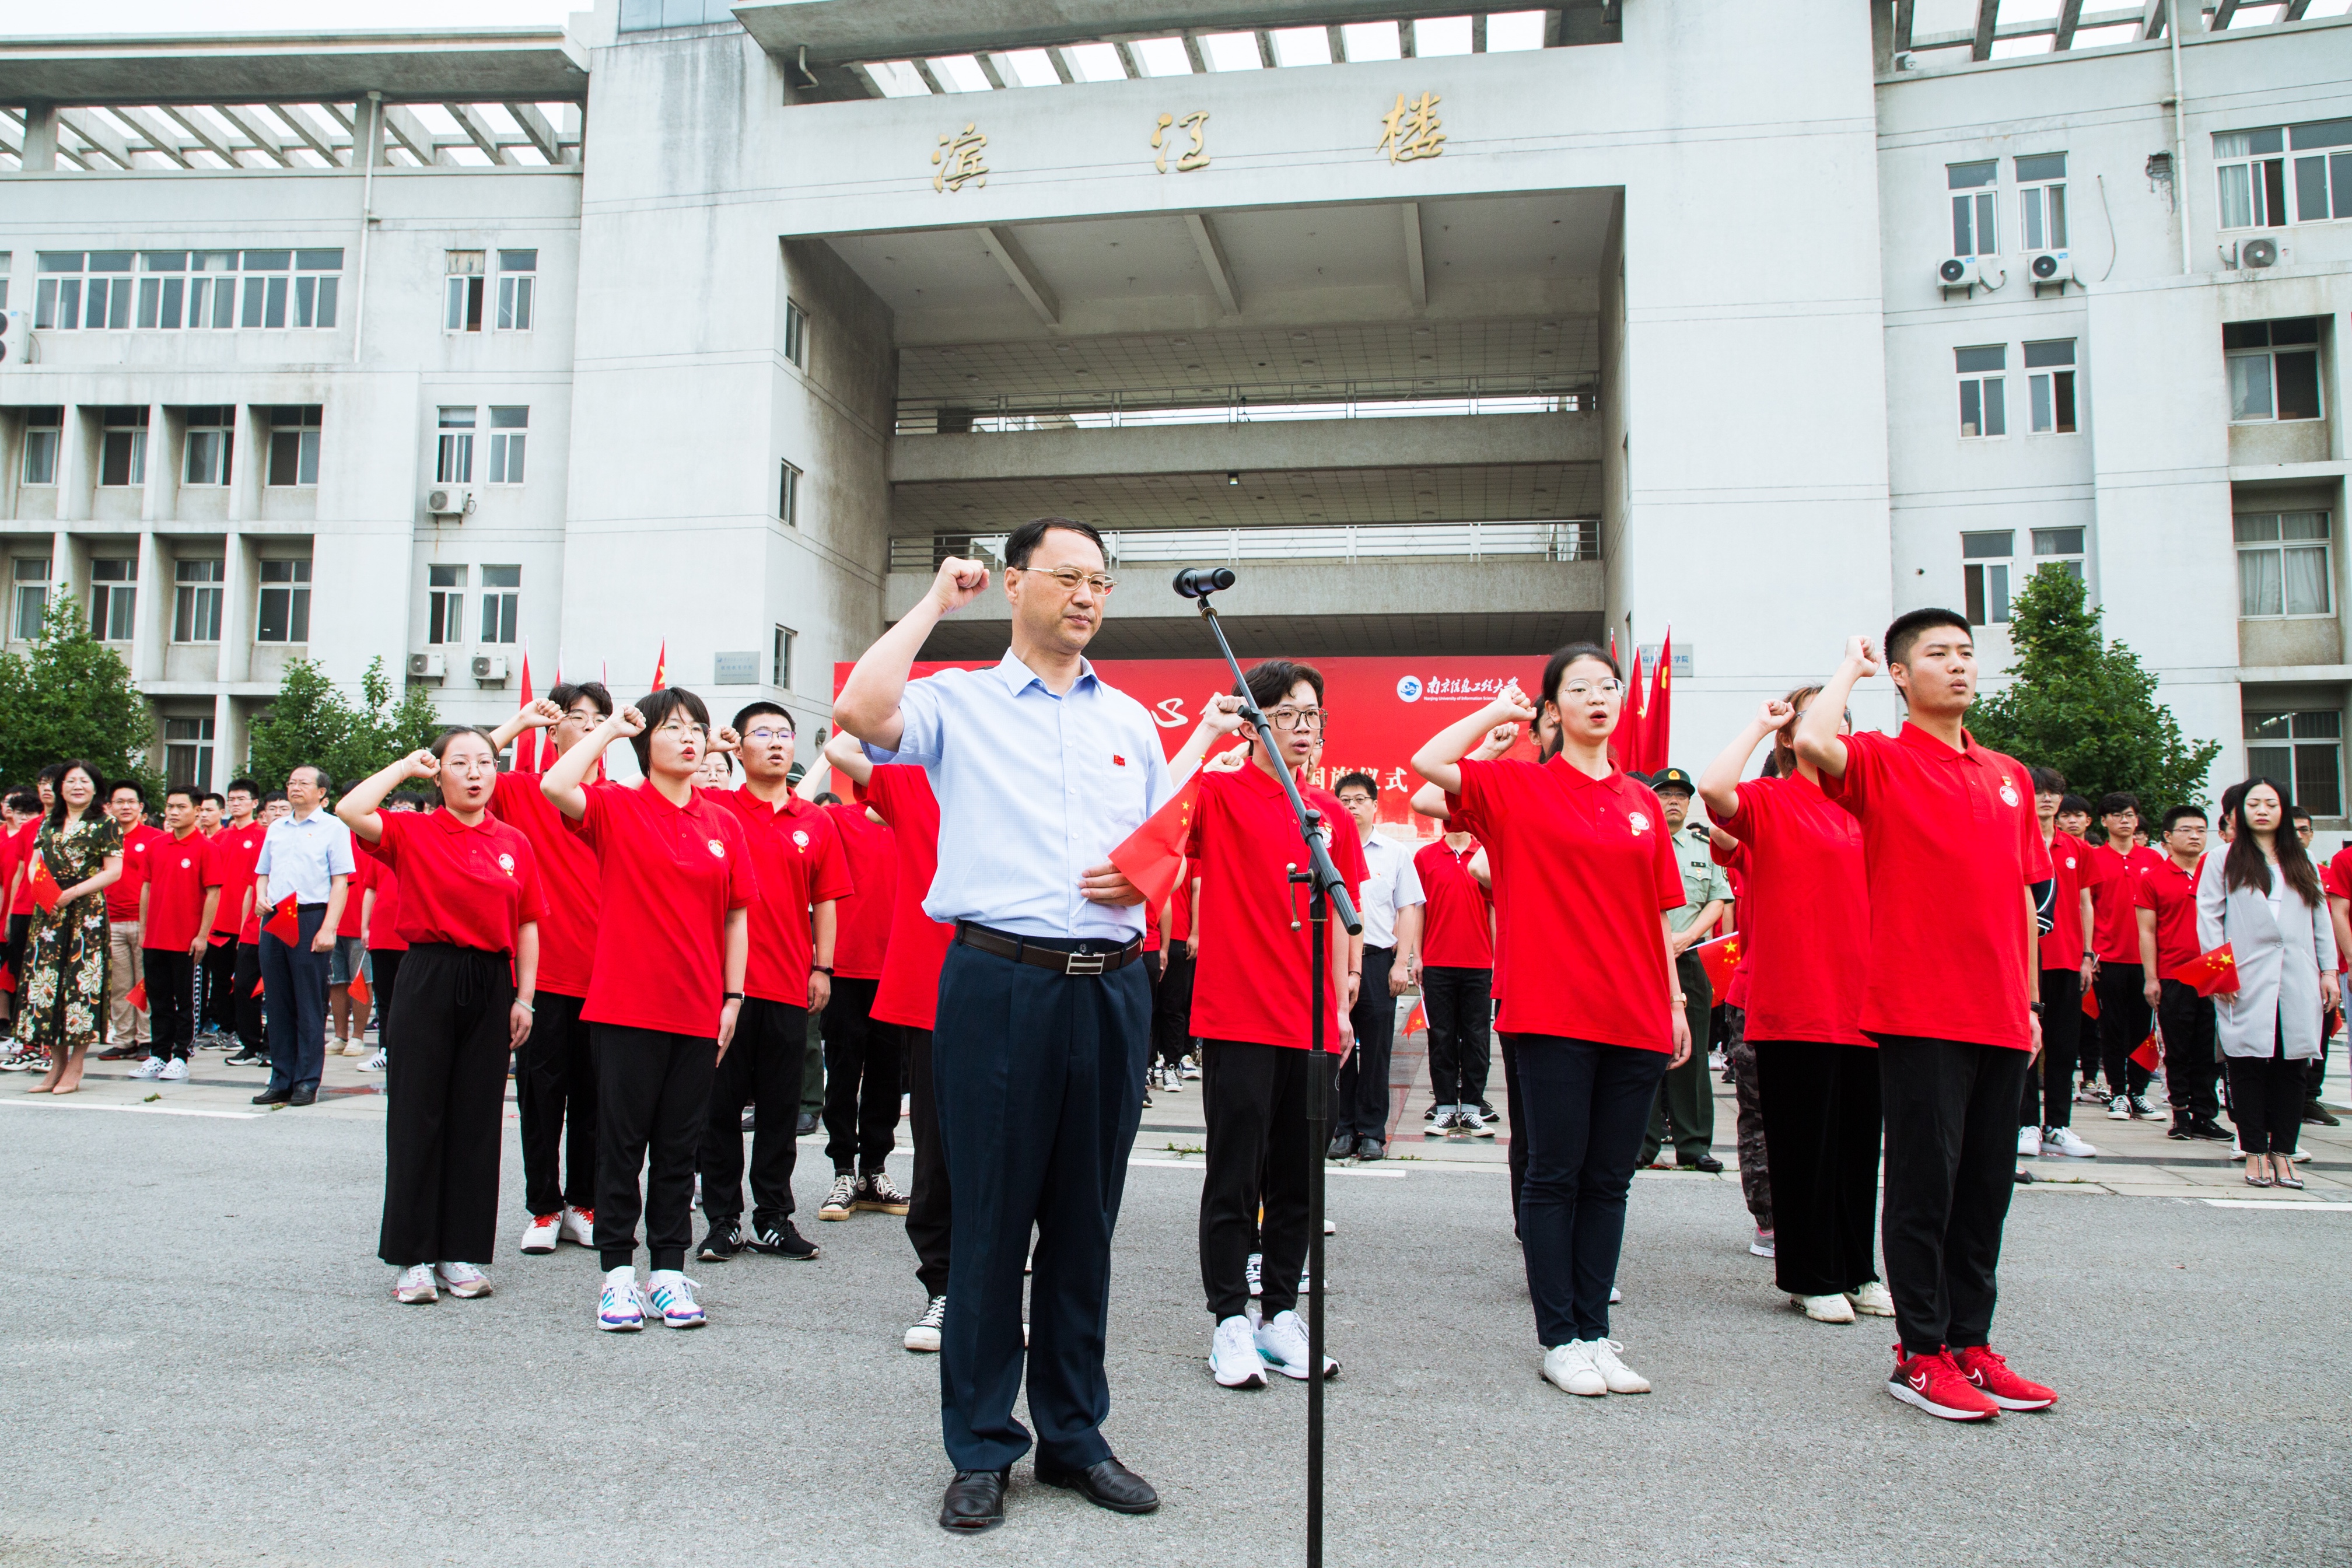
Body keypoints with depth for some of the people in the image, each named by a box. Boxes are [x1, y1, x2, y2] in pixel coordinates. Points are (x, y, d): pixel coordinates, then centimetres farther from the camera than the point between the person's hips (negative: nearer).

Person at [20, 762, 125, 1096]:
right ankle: (57, 1063, 12)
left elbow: (114, 871, -6)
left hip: (87, 911, -5)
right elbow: (34, 865, 14)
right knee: (45, 979, 2)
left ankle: (75, 1067, 2)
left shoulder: (105, 824, 0)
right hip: (48, 911, 5)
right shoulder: (48, 824, 16)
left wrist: (72, 892, -14)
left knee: (82, 979, -6)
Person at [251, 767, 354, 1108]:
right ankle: (281, 1080, 12)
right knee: (278, 1004, 7)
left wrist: (328, 928, -13)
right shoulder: (276, 828, 18)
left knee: (310, 1006, -3)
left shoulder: (333, 828, 2)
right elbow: (262, 873, 23)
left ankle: (307, 1083, 2)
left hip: (310, 918, -5)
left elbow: (340, 882, -4)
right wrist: (261, 898, 0)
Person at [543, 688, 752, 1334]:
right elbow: (555, 785, -23)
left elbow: (736, 916, 11)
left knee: (679, 1149, 10)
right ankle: (618, 1270, 15)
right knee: (622, 1143, 4)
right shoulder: (616, 807, -2)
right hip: (626, 1006, -3)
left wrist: (733, 996, 6)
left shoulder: (724, 824, 7)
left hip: (698, 1011, 3)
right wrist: (610, 729, -12)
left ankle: (670, 1269, 19)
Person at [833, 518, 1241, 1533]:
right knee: (991, 1217, 2)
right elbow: (860, 709, -16)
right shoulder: (960, 702, 4)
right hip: (1001, 980, -4)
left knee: (1086, 1219, 11)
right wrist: (934, 603, -4)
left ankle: (1075, 1434, 25)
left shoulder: (1129, 719, 18)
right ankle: (982, 1449, 16)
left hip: (1113, 985, 4)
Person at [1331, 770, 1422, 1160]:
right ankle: (1343, 1128, 12)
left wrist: (1402, 963, -3)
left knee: (1375, 1050, 2)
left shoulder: (1396, 853, 8)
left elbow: (1408, 910, 6)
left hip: (1378, 959, 0)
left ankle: (1372, 1131, 11)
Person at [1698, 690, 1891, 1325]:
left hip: (1861, 1003, 6)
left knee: (1859, 1140, 12)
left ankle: (1857, 1272, 24)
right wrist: (1758, 724, -14)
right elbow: (1713, 788, -27)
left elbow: (1882, 896, 19)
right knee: (1803, 1143, 1)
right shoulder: (1769, 802, -4)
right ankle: (1811, 1278, 13)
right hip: (1793, 1003, -6)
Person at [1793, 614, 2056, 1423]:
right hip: (1920, 1012, -6)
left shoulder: (2010, 777, 17)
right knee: (1924, 1183, -1)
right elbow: (1814, 740, -25)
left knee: (1988, 1185, 11)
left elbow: (2025, 896, 20)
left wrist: (2031, 1000, 16)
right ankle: (1920, 1356, 9)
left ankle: (1972, 1344, 22)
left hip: (2000, 1016, 6)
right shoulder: (1883, 762, -2)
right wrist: (1851, 665, -7)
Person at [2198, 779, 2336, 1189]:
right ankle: (2256, 1152, 3)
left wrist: (2328, 970, 8)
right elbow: (2209, 917, 1)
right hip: (2246, 982, -3)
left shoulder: (2303, 863, 18)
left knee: (2292, 1066, 1)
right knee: (2248, 1065, -3)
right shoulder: (2223, 861, 9)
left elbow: (2322, 920, 16)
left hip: (2297, 982, 3)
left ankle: (2283, 1151, 8)